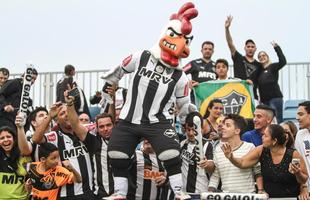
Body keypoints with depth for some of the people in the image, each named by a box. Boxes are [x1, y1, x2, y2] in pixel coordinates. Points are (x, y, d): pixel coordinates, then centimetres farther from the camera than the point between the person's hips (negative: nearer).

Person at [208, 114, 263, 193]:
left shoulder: (250, 147, -1)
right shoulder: (218, 149, 9)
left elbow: (258, 173, 2)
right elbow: (214, 177, 12)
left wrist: (260, 191, -7)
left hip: (248, 195, -3)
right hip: (226, 196, 3)